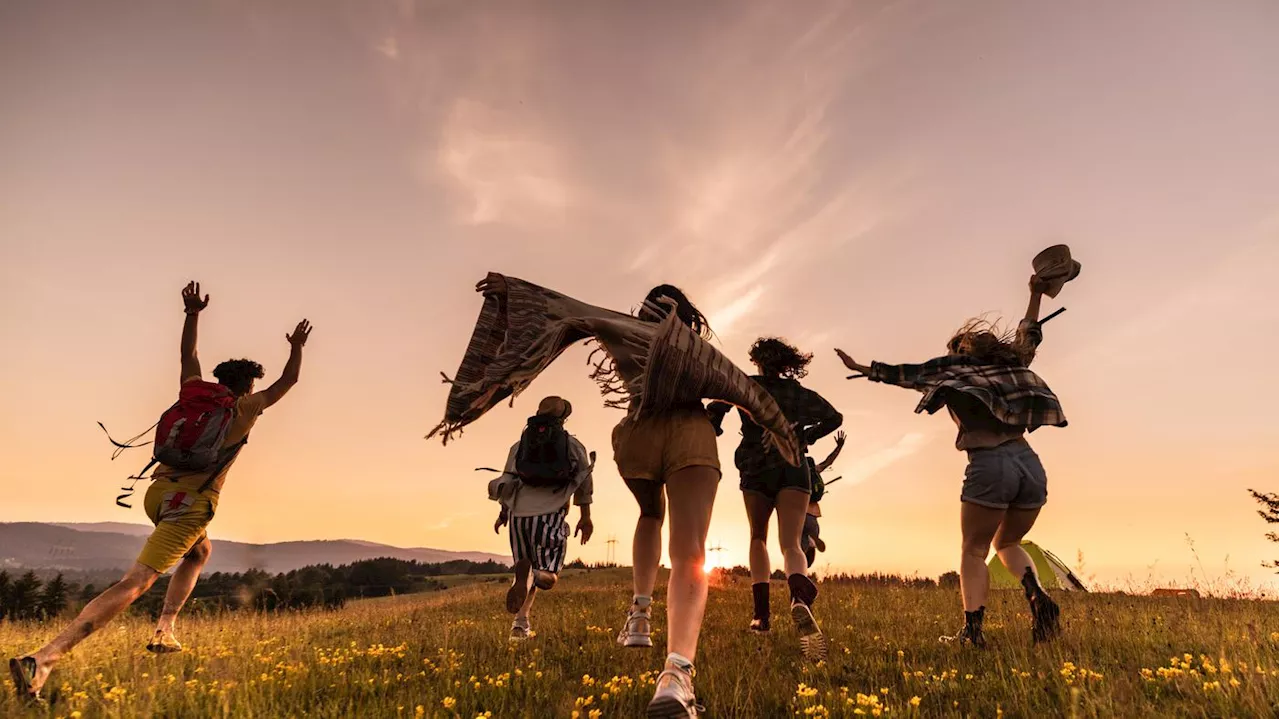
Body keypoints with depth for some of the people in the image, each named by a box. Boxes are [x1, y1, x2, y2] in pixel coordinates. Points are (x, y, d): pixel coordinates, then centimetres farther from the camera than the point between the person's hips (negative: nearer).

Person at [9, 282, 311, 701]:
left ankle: (165, 629, 19)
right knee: (135, 583, -13)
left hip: (158, 490, 8)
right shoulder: (247, 408, 4)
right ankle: (43, 659, -25)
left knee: (201, 551, 31)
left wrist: (192, 314, 33)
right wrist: (297, 348, 30)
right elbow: (288, 382, 18)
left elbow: (188, 356, 33)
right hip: (190, 503, -8)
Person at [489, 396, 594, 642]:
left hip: (519, 513, 3)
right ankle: (531, 574, -36)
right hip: (551, 514, -3)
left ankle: (520, 622, -2)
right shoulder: (573, 445, 13)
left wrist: (503, 513, 20)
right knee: (547, 577, 0)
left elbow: (507, 481, 13)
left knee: (525, 570, 18)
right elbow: (583, 482, 7)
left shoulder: (520, 445, 18)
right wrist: (585, 517, 11)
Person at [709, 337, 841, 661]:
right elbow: (834, 418, 7)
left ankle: (761, 613, 7)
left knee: (758, 538, 20)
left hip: (755, 470, 0)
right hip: (793, 468, 0)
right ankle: (800, 599, -44)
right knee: (791, 544, -10)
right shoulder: (799, 392, 16)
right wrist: (805, 436, 17)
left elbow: (716, 408, -6)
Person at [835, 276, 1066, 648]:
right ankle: (1036, 593, -5)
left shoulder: (955, 368, 13)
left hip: (989, 466, -4)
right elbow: (1029, 335, 39)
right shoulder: (1012, 365, 23)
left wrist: (860, 368, 30)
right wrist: (1036, 295, 49)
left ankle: (972, 627, -10)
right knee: (1008, 543, 22)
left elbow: (903, 374, 19)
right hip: (1031, 465, 5)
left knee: (974, 551, 4)